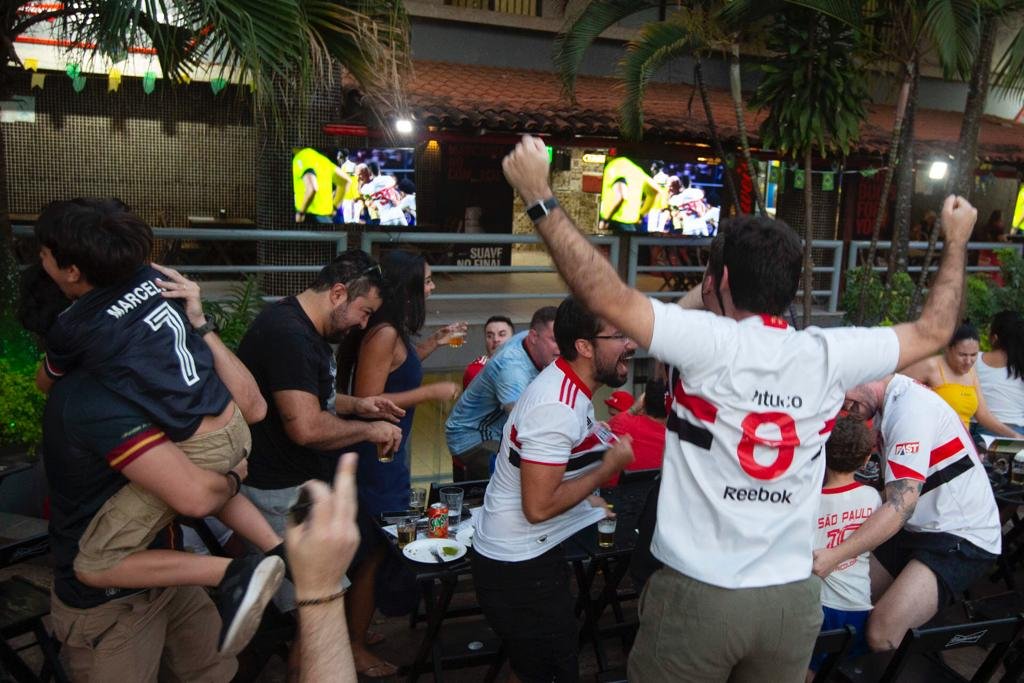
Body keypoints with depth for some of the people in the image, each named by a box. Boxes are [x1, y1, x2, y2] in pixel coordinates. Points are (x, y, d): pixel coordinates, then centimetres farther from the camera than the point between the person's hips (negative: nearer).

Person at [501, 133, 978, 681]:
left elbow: (607, 297, -23)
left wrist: (538, 198, -16)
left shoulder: (710, 344, -16)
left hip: (696, 593, -4)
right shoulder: (828, 356, -3)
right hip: (793, 597, 4)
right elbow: (932, 330, 11)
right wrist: (957, 241, 25)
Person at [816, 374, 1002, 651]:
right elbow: (897, 495, 9)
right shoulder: (899, 399, 8)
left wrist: (835, 555, -32)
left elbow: (901, 505, -28)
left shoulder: (910, 408, -21)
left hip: (960, 538, -10)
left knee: (881, 632, -24)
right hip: (923, 529, 10)